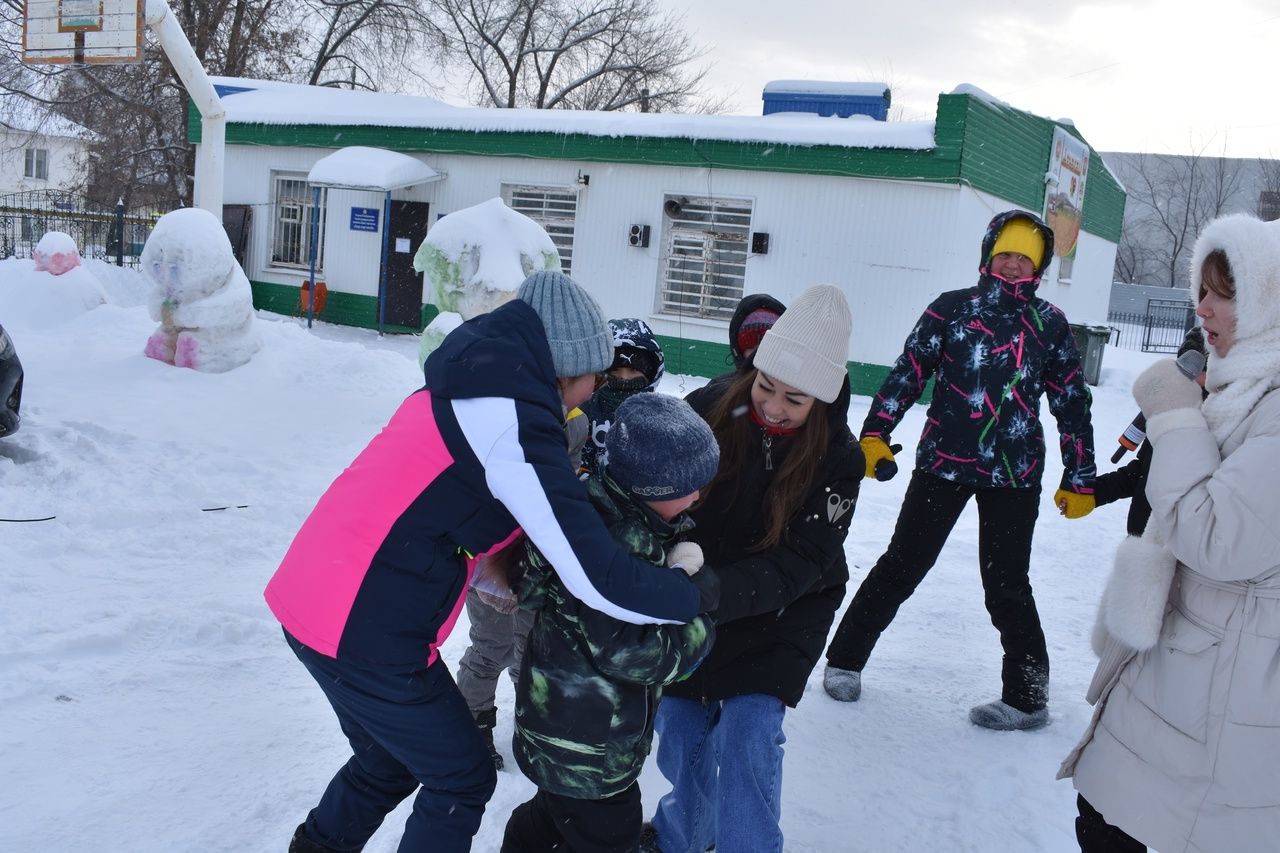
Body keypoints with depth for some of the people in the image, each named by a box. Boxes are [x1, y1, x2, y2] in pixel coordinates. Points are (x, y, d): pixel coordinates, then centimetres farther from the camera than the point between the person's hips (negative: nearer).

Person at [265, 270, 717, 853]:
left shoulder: (466, 390, 9)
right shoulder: (515, 425, -20)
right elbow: (599, 580, -22)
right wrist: (695, 594, -7)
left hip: (310, 599, 9)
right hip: (367, 636, -9)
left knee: (391, 760, 28)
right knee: (463, 781, 13)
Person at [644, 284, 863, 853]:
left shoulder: (837, 461, -19)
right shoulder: (708, 410, -15)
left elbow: (792, 569, -24)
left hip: (779, 617, -2)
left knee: (746, 732, -15)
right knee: (679, 726, 8)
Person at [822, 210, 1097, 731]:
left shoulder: (1050, 325, 5)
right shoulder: (951, 309, -1)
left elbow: (1071, 401, 9)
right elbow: (908, 372, -3)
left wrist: (1080, 480, 9)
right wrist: (875, 434, -14)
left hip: (1014, 475, 1)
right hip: (943, 461, -1)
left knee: (1007, 584, 5)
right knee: (901, 566, 5)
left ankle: (1027, 695, 20)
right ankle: (845, 659, 20)